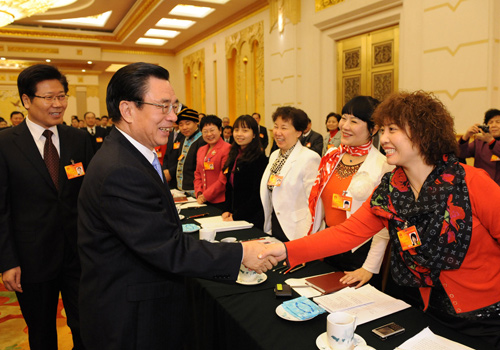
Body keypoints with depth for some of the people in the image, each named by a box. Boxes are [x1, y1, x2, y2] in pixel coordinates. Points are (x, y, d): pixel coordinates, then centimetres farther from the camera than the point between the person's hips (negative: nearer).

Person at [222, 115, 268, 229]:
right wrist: (227, 210, 2)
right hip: (233, 216, 7)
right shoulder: (234, 156, 9)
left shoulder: (259, 159, -13)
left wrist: (236, 216, -16)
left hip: (253, 220, -7)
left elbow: (258, 194, -16)